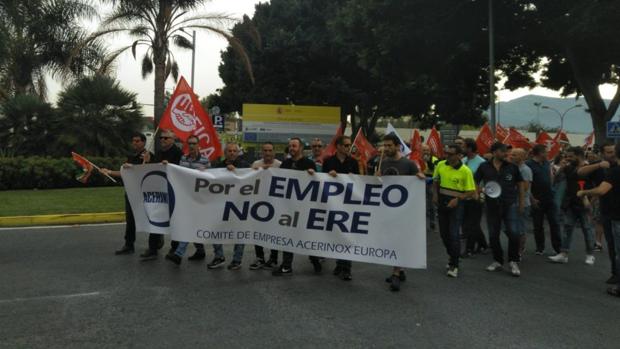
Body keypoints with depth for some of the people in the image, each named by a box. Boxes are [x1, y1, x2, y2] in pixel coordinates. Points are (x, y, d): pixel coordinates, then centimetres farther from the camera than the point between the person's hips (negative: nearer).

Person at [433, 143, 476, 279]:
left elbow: (471, 192, -10)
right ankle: (452, 256, 34)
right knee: (444, 233, 13)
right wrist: (435, 194, 0)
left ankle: (454, 265, 3)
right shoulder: (440, 165, -1)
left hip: (456, 205, -5)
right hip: (442, 203, 5)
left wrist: (457, 199, -21)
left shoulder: (465, 171, -13)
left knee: (453, 234, -8)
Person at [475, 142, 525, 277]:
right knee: (493, 235, 8)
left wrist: (522, 201, 8)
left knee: (513, 233, -10)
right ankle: (498, 261, 25)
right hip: (492, 205, 1)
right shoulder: (484, 167, 1)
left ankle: (513, 262, 8)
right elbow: (475, 182, 9)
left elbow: (520, 184, 11)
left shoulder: (512, 166, 2)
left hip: (510, 204, -1)